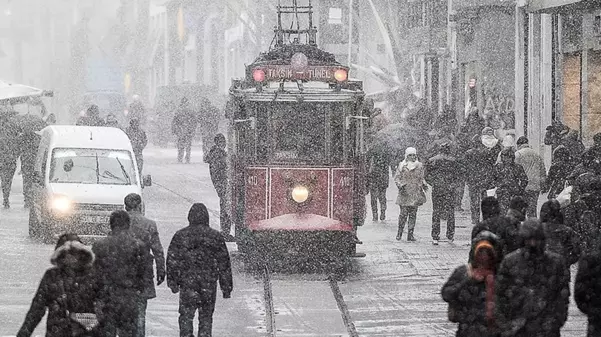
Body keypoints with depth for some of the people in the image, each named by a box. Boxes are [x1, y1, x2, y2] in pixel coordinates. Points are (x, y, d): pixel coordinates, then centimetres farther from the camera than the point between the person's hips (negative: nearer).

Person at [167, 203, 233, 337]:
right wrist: (227, 287, 9)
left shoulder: (180, 235, 0)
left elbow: (172, 261, 1)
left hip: (187, 282, -1)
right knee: (206, 317, 10)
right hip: (209, 285, 1)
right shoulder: (215, 236, 1)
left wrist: (172, 282, 8)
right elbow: (224, 263, 4)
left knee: (186, 316, 4)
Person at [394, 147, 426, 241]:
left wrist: (424, 185, 0)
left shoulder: (419, 166, 11)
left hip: (416, 194, 3)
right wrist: (400, 185, -14)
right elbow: (397, 177, 3)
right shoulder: (402, 165, 3)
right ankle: (399, 233, 8)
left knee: (413, 214, 1)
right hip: (405, 193, -3)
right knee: (403, 213, -7)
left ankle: (410, 234, 4)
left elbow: (421, 178, 19)